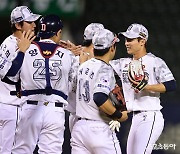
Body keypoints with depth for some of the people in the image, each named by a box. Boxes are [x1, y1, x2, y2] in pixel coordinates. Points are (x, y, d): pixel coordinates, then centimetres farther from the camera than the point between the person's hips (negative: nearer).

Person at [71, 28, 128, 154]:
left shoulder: (83, 67, 10)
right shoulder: (105, 69, -14)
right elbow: (100, 99, -27)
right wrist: (119, 115, -14)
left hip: (79, 127, 7)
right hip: (100, 129, -7)